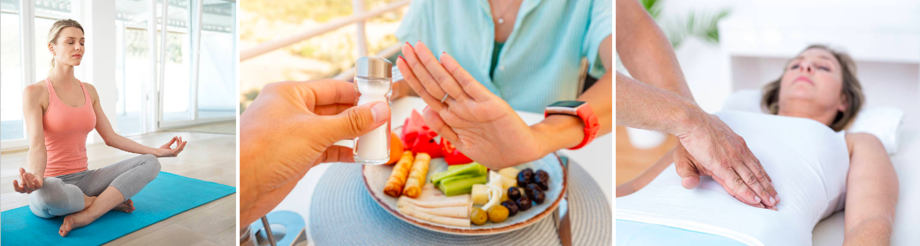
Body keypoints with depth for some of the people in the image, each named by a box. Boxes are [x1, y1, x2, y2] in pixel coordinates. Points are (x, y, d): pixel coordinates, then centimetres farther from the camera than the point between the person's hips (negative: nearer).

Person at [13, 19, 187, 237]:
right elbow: (37, 145, -20)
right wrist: (35, 179, -42)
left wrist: (157, 151, 1)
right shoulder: (35, 92, -9)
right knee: (44, 193, -43)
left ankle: (85, 216, -26)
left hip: (83, 179, 6)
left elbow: (111, 138, 9)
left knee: (150, 163, -14)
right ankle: (110, 201, -12)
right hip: (53, 183, -5)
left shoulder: (89, 91, 10)